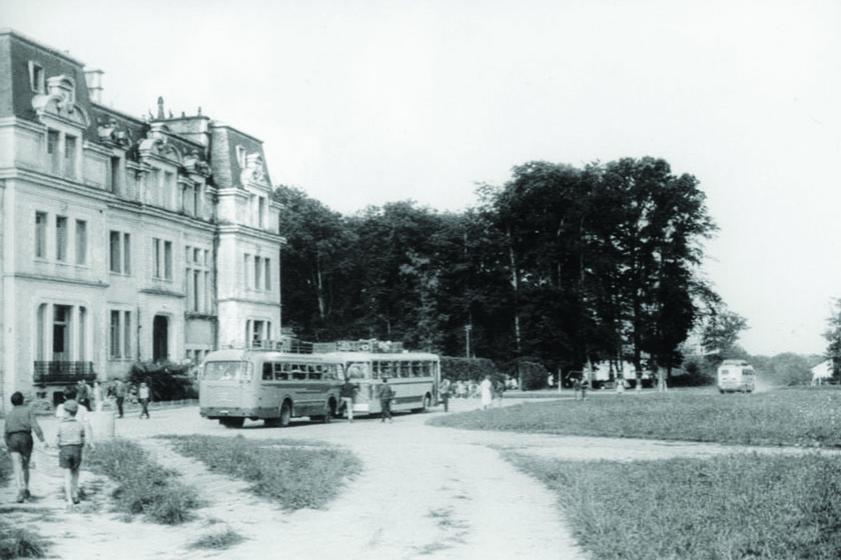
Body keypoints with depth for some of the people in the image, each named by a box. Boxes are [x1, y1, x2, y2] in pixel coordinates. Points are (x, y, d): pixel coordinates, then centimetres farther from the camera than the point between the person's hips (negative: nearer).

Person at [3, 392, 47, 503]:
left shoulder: (9, 414, 11)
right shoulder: (28, 410, 3)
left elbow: (6, 432, 15)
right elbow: (35, 426, -8)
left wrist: (7, 444, 30)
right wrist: (42, 440, -12)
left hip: (13, 440, 1)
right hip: (26, 438, 0)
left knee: (17, 468, -6)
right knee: (25, 466, 17)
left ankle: (21, 490, -24)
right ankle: (26, 489, 20)